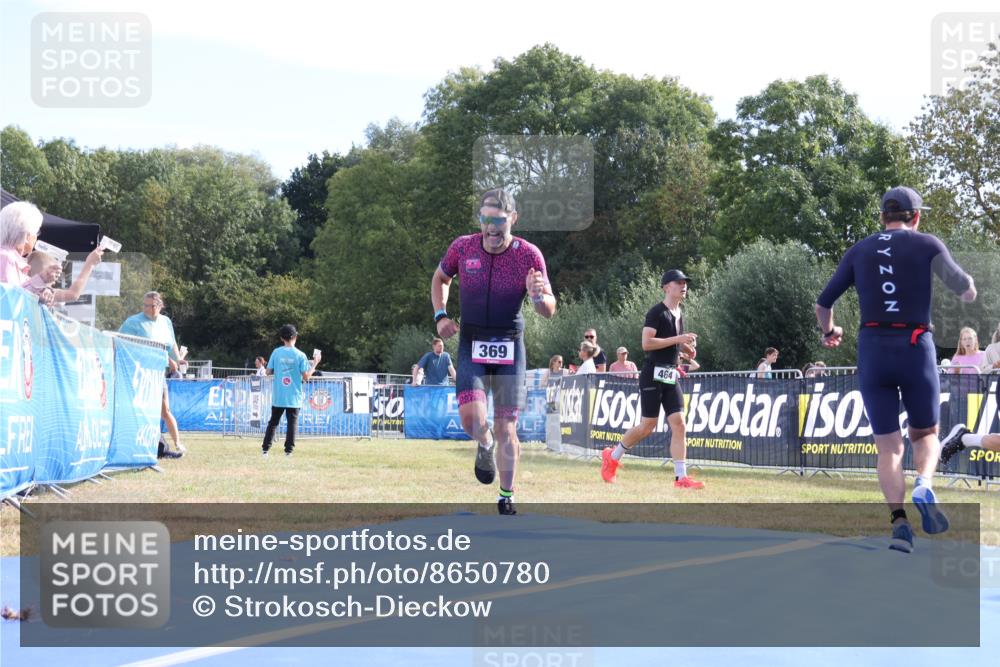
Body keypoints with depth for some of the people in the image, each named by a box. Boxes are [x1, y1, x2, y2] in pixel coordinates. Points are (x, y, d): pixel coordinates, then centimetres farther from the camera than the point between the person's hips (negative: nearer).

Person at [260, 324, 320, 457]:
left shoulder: (276, 352, -2)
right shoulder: (300, 355, -7)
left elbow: (269, 372, 2)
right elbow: (306, 377, -7)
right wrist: (315, 364, 5)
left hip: (278, 396, 2)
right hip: (294, 397, -2)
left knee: (273, 422, 13)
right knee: (292, 423, 4)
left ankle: (265, 448, 11)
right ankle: (289, 450, -1)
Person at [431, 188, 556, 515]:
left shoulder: (529, 254, -9)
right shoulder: (462, 247, -5)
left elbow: (549, 311, -5)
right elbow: (440, 278, 16)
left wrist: (538, 296, -28)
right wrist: (440, 316, 1)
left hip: (510, 344, 0)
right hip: (471, 342, 0)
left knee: (506, 428, 2)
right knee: (472, 418, -19)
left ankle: (506, 499, 18)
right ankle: (485, 445, 19)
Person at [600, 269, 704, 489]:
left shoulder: (679, 314, 15)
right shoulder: (657, 312, -11)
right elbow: (646, 343, -20)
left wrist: (686, 348, 8)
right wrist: (678, 339, -21)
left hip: (671, 377, 7)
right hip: (653, 375, -7)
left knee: (678, 423, -4)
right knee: (648, 426, -3)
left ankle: (681, 477, -6)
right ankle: (612, 457, 19)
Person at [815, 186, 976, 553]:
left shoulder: (859, 251, 11)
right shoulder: (927, 244, 3)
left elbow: (823, 304, 13)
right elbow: (966, 291, -6)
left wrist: (829, 332, 32)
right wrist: (969, 286, 17)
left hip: (872, 351, 2)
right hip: (916, 349, -2)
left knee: (889, 446, 6)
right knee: (925, 432, 17)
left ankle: (898, 519, -11)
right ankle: (924, 486, -12)